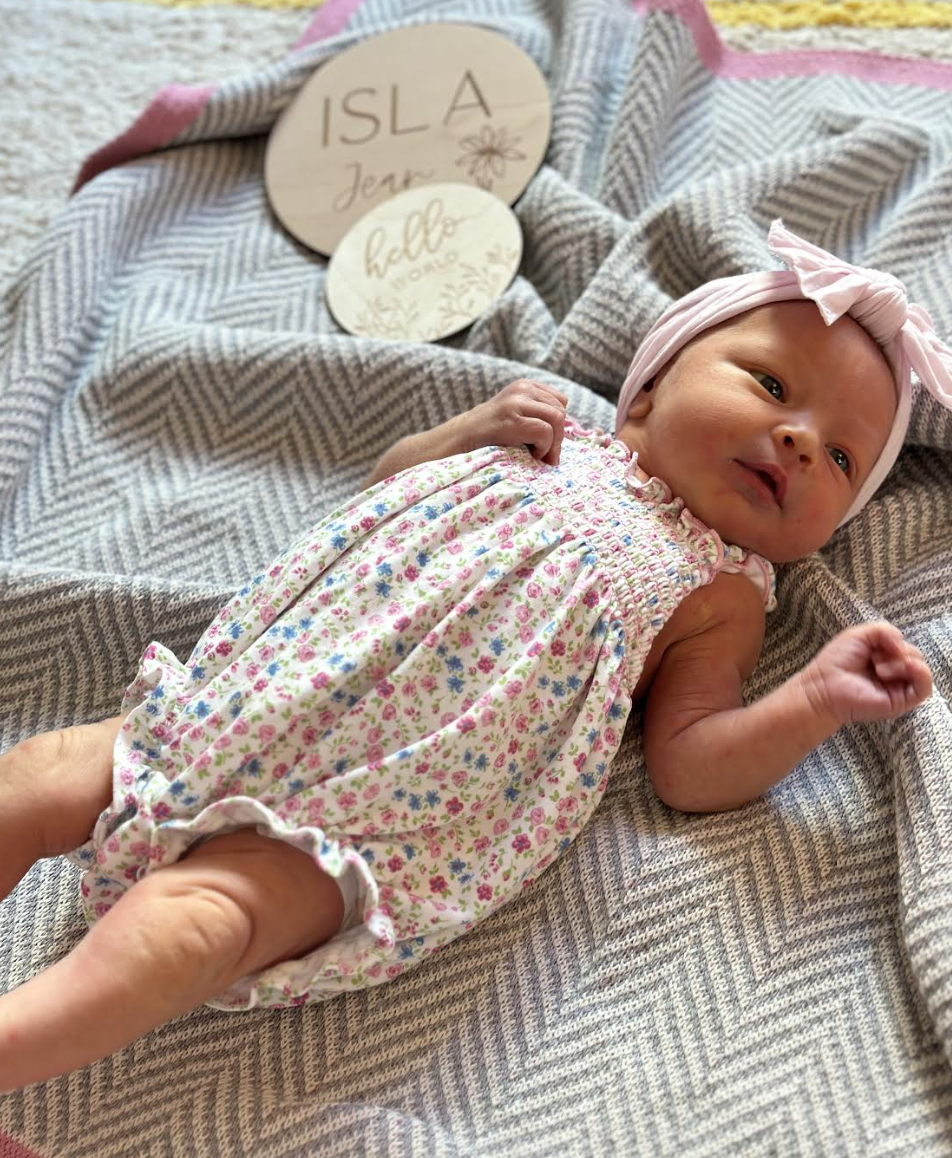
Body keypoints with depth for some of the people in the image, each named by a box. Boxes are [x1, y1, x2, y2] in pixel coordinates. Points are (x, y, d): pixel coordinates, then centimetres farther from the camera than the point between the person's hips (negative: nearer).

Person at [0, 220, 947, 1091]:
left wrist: (819, 699, -11)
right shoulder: (552, 448, 16)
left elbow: (687, 764, 1)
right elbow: (386, 488, 24)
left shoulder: (718, 595, 8)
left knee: (208, 910, -26)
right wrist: (469, 431, 6)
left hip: (372, 826, -4)